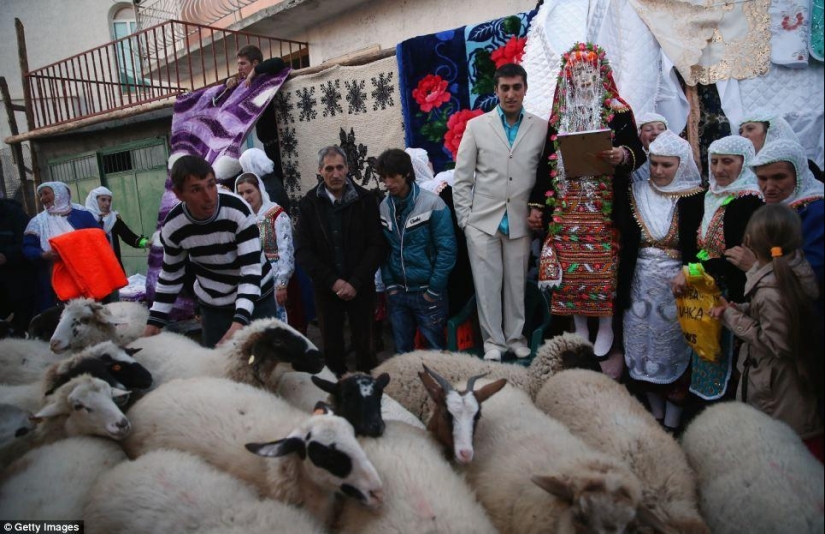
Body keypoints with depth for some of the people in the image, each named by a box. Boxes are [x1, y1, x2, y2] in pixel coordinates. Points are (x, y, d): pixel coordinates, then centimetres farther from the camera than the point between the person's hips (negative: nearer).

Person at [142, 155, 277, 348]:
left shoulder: (238, 211, -25)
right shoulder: (172, 227, -14)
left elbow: (251, 271, -27)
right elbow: (170, 275, 4)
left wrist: (240, 321, -38)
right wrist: (155, 320, -1)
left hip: (256, 300, -2)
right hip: (213, 307, 2)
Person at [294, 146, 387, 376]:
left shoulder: (365, 199, -4)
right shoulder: (308, 203, -1)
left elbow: (377, 246, -7)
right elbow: (303, 250, -4)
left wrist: (355, 282, -13)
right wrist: (333, 281, -12)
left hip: (360, 287, -1)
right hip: (326, 288, 1)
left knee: (364, 345, 10)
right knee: (332, 347, 11)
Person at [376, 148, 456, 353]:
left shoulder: (432, 204, -11)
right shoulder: (383, 207, 3)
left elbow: (446, 249, -12)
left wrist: (434, 290, -11)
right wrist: (389, 284, 0)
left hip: (426, 291, -4)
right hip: (397, 292, 4)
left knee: (436, 346, 9)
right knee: (402, 349, 15)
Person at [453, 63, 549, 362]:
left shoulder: (541, 128, 2)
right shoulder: (476, 126, 2)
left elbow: (547, 176, 5)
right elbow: (462, 179, 2)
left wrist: (540, 209, -3)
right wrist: (464, 218, -1)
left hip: (520, 221, 1)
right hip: (483, 220, 0)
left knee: (517, 282, 9)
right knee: (487, 283, 4)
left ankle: (515, 337, 26)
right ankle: (493, 341, 18)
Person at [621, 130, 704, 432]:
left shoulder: (695, 198, -6)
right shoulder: (639, 193, 3)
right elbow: (627, 243, 4)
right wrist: (623, 283, -2)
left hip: (677, 285, -3)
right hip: (642, 284, 4)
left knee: (673, 348, 4)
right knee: (642, 345, 10)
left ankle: (672, 421, 19)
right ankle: (655, 414, 27)